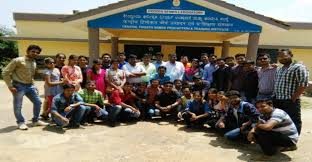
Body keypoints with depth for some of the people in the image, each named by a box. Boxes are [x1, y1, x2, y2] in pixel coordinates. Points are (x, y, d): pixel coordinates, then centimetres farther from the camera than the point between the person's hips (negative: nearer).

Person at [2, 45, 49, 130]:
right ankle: (21, 122, 22)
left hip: (30, 86, 7)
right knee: (18, 106, 2)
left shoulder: (34, 62, 9)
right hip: (19, 86, -7)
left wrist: (32, 84, 13)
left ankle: (35, 121, 22)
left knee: (38, 102, 8)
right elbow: (5, 72, -11)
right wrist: (10, 86, -14)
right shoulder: (18, 61, -12)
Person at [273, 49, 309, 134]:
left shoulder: (298, 67, -8)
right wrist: (274, 97, 11)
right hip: (277, 101, 8)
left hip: (290, 102, -8)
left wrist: (293, 98, -16)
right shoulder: (279, 70, 17)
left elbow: (303, 84, -16)